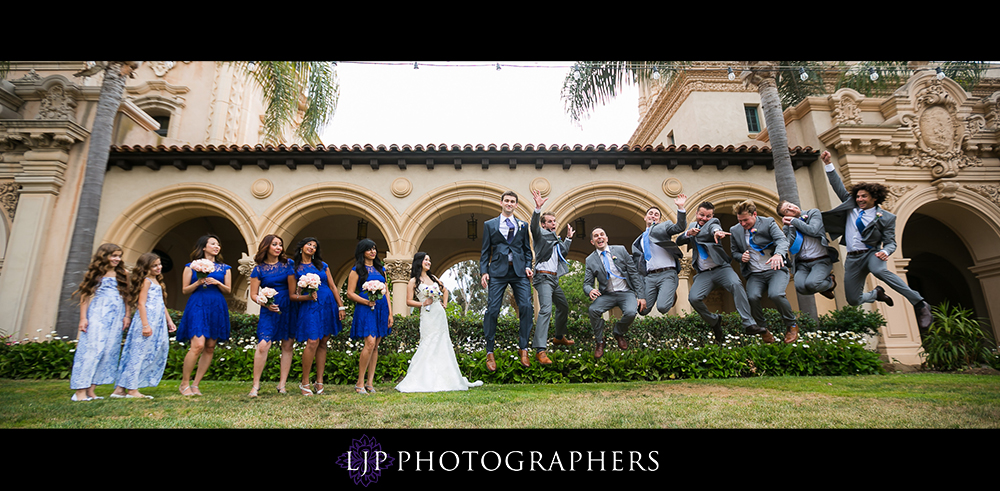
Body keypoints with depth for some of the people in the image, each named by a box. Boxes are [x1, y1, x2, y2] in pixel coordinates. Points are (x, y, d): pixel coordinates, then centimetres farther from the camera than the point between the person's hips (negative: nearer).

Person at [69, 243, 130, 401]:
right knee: (91, 349, -9)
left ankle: (91, 390, 7)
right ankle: (80, 390, -5)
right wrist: (83, 317, -6)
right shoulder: (95, 273, 4)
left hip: (116, 317, 4)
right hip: (97, 315, -3)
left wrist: (127, 316, 5)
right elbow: (85, 295, 1)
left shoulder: (122, 275, 12)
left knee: (109, 351, 1)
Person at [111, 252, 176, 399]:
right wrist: (145, 325, -20)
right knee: (140, 353, -4)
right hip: (148, 320, -9)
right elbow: (141, 303, -15)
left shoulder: (157, 282, 19)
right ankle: (132, 389, 1)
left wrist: (169, 321, 23)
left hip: (158, 323, 9)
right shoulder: (146, 281, -7)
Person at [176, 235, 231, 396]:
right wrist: (199, 282, -11)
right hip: (198, 307, -4)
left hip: (217, 309, 4)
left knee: (210, 348, 2)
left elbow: (228, 290, 12)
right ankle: (184, 383, 0)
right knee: (198, 345, -16)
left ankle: (195, 385, 11)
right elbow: (185, 290, 6)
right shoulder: (192, 266, 8)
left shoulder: (224, 268, 14)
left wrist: (217, 283, -6)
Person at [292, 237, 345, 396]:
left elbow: (333, 286, 12)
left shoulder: (322, 265, 13)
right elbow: (294, 293, 3)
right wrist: (307, 296, -17)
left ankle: (319, 381, 12)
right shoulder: (295, 268, 5)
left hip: (328, 306, 3)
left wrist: (341, 306, 6)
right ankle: (304, 382, -1)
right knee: (312, 342, -15)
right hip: (309, 308, -3)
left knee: (323, 343, 5)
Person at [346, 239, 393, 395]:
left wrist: (390, 313, 10)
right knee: (370, 343, -16)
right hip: (365, 310, -5)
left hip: (382, 309, 5)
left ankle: (370, 382, 10)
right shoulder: (356, 270, 2)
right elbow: (350, 293, -2)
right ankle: (360, 383, -5)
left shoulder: (381, 269, 17)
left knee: (375, 346, 4)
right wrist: (366, 301, -17)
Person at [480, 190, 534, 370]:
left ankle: (523, 349, 4)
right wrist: (484, 271, -1)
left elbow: (527, 249, 17)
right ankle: (490, 352, 7)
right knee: (492, 310, -5)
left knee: (526, 307, -11)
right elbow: (485, 251, 9)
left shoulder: (523, 225, 16)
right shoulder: (489, 225, 11)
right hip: (498, 271, -1)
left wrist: (528, 266, 1)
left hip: (519, 271, 2)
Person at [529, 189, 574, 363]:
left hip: (554, 278, 9)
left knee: (563, 306, 22)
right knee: (546, 310, -23)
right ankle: (540, 350, -29)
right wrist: (538, 208, -41)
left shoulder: (556, 239, 19)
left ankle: (559, 337, 42)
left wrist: (568, 238, 26)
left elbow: (564, 252, 35)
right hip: (544, 277, -9)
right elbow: (534, 225, -27)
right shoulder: (542, 234, -5)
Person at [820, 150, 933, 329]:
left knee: (878, 270, -41)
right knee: (853, 300, 0)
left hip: (871, 253, -3)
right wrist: (828, 164, -1)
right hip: (853, 257, 4)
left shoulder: (885, 218, -3)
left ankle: (919, 304, -29)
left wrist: (885, 251, -26)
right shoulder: (851, 206, 6)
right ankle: (877, 293, 37)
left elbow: (891, 242, -3)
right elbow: (838, 186, 7)